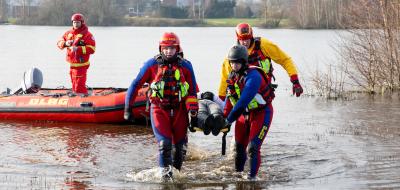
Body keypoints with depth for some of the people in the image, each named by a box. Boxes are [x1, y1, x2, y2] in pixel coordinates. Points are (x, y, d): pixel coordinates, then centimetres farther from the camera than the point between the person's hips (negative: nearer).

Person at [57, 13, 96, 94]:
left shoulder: (87, 34, -8)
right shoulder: (68, 33, 12)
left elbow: (92, 49, -16)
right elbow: (59, 43, 13)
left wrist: (78, 49, -23)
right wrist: (65, 43, -11)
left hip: (81, 65, -7)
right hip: (71, 65, 7)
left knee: (79, 88, -12)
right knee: (74, 87, 15)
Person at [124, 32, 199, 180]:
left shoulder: (185, 66, 1)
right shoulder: (152, 65, -3)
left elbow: (192, 91, 7)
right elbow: (136, 85, 3)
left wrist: (193, 110, -5)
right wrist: (128, 108, 2)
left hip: (179, 110, 2)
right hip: (159, 109, -2)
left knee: (181, 145, 5)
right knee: (164, 142, -15)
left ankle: (177, 170, 24)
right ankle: (165, 170, -2)